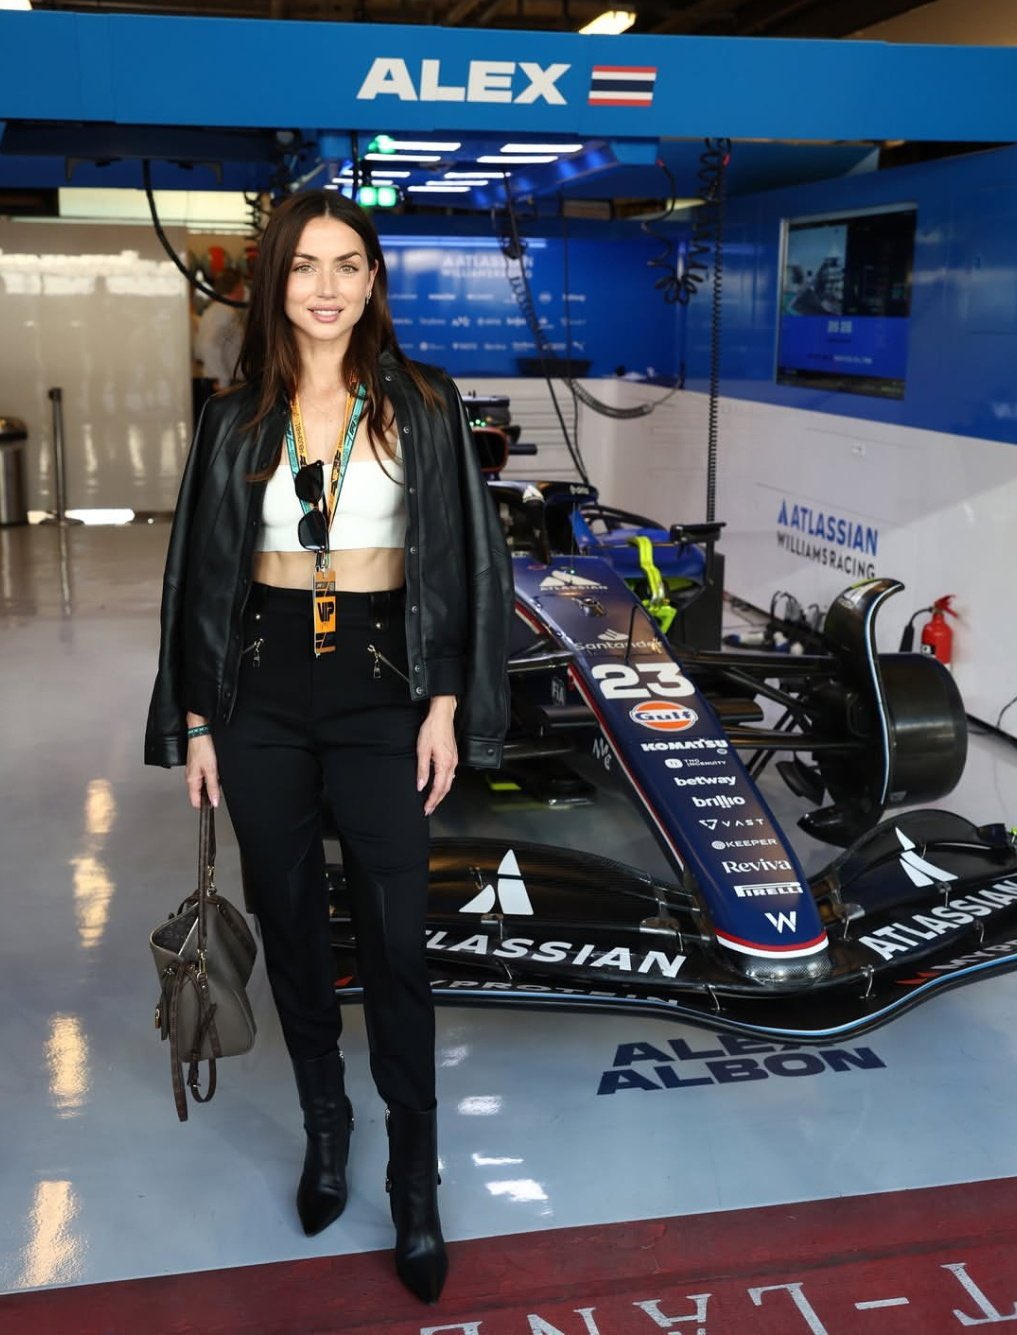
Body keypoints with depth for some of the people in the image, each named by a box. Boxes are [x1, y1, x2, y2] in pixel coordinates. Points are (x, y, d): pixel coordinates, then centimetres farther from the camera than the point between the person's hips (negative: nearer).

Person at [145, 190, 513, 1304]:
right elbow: (201, 571, 7)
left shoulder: (419, 406, 0)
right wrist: (195, 718, 4)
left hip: (379, 688, -2)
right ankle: (324, 1125, 33)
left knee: (394, 939, -1)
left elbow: (461, 559, 0)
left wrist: (446, 703, -7)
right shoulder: (237, 418, 5)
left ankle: (415, 1183, 14)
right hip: (262, 690, 2)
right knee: (289, 922, 12)